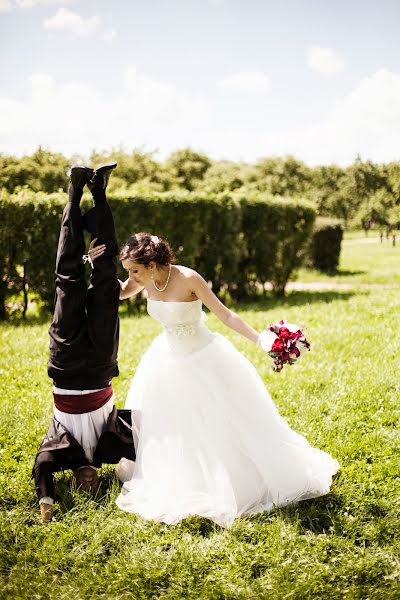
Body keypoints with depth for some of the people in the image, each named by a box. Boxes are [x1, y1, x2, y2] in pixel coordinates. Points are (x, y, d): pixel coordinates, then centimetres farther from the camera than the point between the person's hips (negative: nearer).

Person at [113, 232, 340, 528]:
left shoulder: (188, 278, -28)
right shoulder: (147, 279, -12)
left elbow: (225, 314, -25)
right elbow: (120, 293, 9)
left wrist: (261, 340, -32)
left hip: (204, 360, -6)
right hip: (170, 360, 6)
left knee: (227, 423, 4)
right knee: (169, 426, 17)